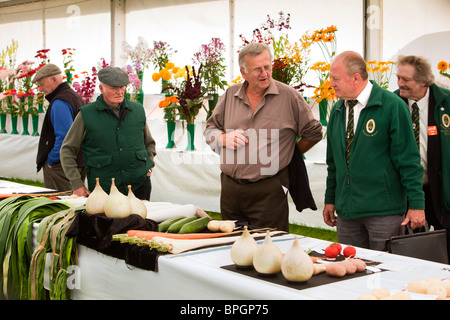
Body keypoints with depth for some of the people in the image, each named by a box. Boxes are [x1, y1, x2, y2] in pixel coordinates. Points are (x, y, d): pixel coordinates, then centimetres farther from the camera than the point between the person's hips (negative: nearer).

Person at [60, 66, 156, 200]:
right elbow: (67, 150, 4)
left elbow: (149, 143, 24)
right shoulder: (86, 114, -2)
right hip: (104, 191, -3)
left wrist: (148, 167, 9)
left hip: (139, 184, 3)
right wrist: (77, 184, -3)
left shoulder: (138, 110, 9)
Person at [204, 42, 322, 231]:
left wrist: (291, 154, 11)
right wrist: (224, 138, -3)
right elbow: (210, 129, 17)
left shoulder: (288, 96, -2)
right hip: (230, 188, 4)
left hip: (268, 192, -4)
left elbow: (313, 132, 6)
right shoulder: (230, 95, 9)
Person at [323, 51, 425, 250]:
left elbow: (408, 160, -9)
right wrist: (330, 200, 15)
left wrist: (416, 203, -11)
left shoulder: (392, 106, -8)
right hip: (346, 211, 5)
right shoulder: (337, 110, 10)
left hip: (384, 211, -5)